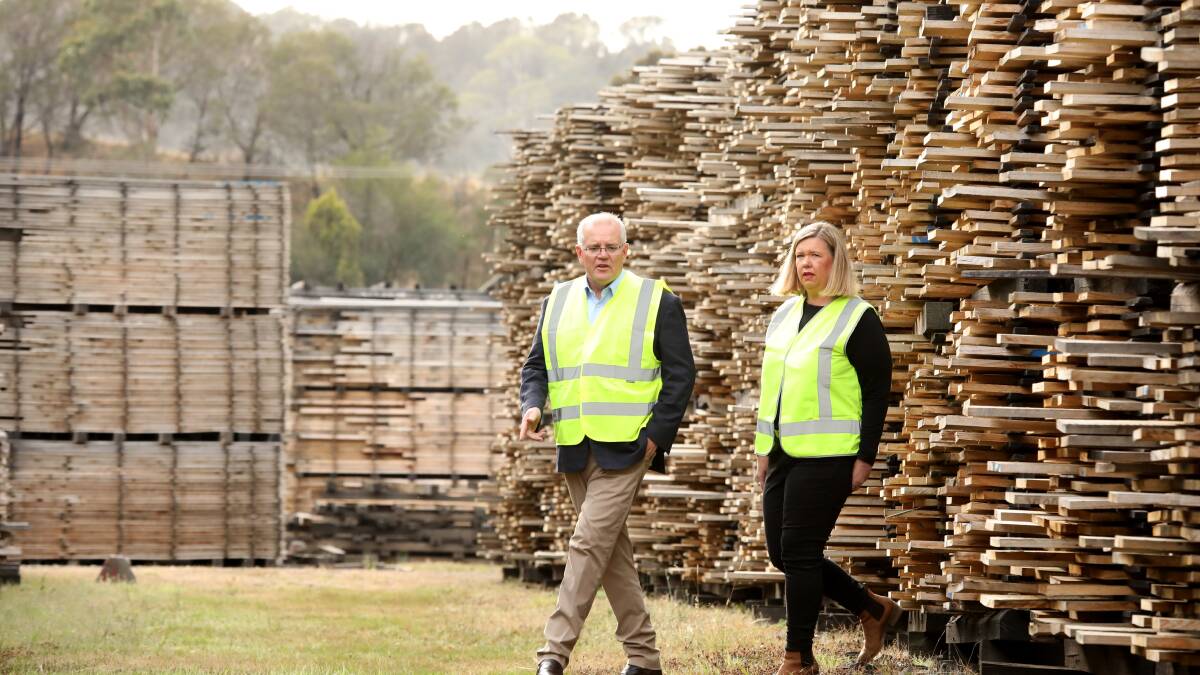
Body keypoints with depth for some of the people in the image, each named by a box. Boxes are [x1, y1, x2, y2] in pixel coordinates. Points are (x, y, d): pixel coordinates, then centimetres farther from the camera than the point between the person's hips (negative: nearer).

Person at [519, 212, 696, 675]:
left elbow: (680, 375, -2)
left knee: (590, 543, -14)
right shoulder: (558, 303, 12)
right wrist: (532, 406, -4)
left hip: (626, 446, -6)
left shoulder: (657, 302, -1)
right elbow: (537, 365, 16)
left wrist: (656, 436, -9)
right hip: (575, 447, 6)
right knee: (612, 550, 10)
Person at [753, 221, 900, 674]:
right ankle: (874, 610, 25)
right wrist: (764, 450, 18)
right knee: (782, 553, 9)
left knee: (799, 551, -8)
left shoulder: (858, 319, -7)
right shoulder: (784, 315, 15)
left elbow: (877, 391, -8)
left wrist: (865, 458, -12)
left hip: (827, 457, -8)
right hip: (785, 454, 8)